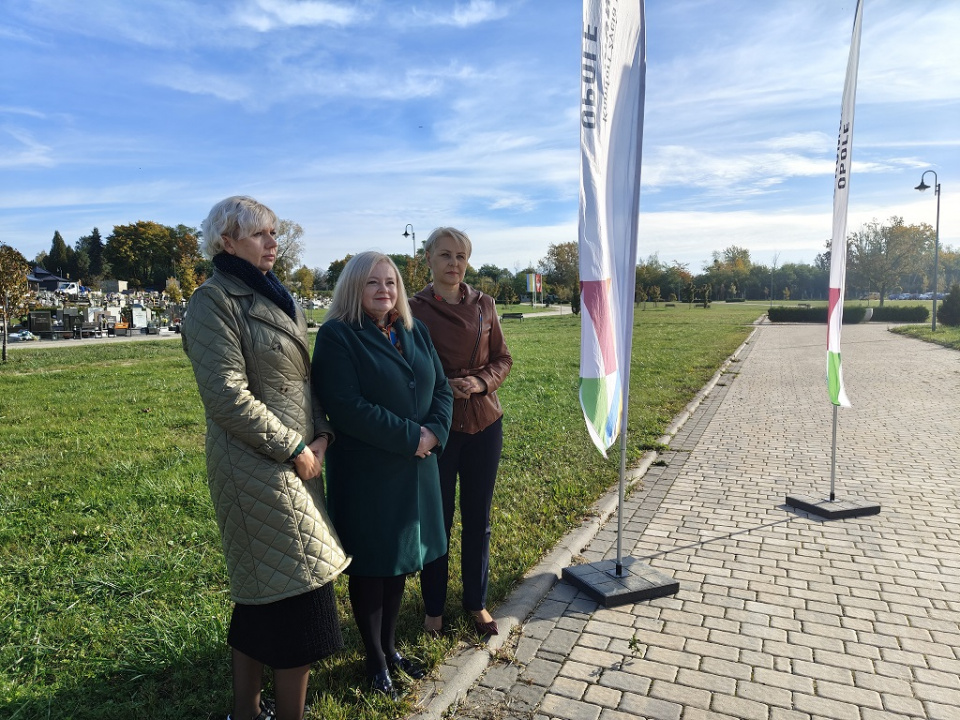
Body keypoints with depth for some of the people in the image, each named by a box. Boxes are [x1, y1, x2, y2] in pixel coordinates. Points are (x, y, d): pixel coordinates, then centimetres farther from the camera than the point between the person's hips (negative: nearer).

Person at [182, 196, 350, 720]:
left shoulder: (274, 299, 15)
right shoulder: (215, 302, -11)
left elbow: (303, 378, 15)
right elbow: (228, 397, -19)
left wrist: (321, 434, 0)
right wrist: (294, 447, -14)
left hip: (296, 461, 9)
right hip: (257, 468, -9)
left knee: (262, 597, 18)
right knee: (301, 596, -1)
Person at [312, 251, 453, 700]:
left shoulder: (414, 332, 9)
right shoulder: (337, 336, -11)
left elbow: (441, 388, 8)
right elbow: (346, 406, -21)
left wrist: (434, 431, -11)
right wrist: (409, 437, -19)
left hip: (415, 469, 6)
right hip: (365, 473, -6)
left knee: (401, 562, 17)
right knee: (370, 565, 9)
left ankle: (390, 645, 37)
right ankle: (375, 660, 29)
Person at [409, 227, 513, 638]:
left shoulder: (483, 305, 3)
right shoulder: (414, 309, -6)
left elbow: (502, 359, 7)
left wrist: (480, 382, -12)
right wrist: (442, 387, -18)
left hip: (484, 424, 3)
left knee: (478, 519, 13)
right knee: (436, 520, 9)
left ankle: (477, 602, 33)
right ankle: (433, 608, 29)